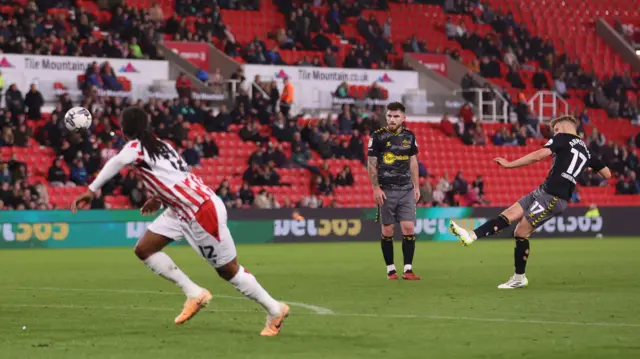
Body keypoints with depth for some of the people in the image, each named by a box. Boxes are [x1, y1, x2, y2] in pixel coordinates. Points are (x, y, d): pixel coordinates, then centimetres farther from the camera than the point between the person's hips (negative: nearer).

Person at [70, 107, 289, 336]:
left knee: (229, 271, 2)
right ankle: (194, 294, 10)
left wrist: (92, 190, -40)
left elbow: (116, 163, -35)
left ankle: (275, 310, 16)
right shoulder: (160, 146, 11)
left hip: (203, 211, -9)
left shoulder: (136, 147, -14)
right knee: (144, 249, 4)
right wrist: (159, 198, 17)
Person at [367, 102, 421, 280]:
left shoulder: (409, 136, 6)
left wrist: (416, 186, 10)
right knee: (387, 230, 1)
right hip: (386, 190, -3)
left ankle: (408, 269, -1)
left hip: (406, 190, 3)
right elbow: (371, 164, -4)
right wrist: (376, 188, -10)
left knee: (408, 229, -5)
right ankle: (390, 269, 12)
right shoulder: (378, 136, -5)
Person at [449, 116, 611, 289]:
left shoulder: (563, 138, 0)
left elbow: (538, 155, -14)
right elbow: (607, 173, 22)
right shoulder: (586, 151, 21)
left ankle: (519, 278, 0)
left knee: (522, 232, -5)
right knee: (508, 215, 3)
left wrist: (510, 164, -11)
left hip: (552, 196, -8)